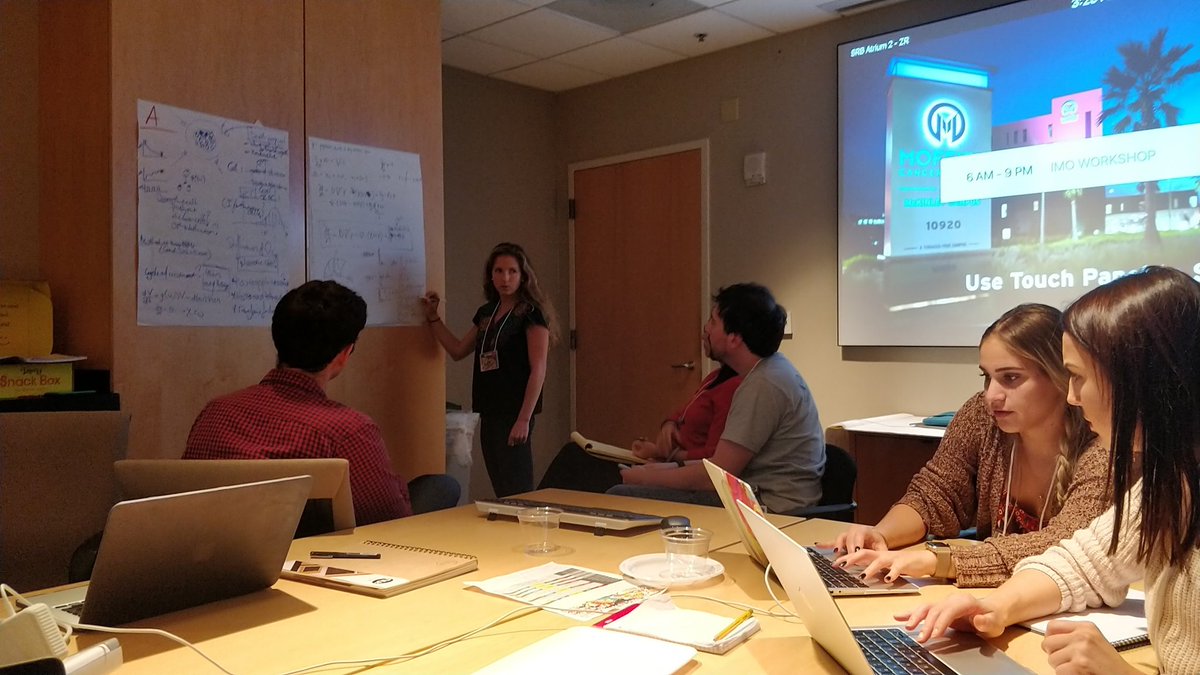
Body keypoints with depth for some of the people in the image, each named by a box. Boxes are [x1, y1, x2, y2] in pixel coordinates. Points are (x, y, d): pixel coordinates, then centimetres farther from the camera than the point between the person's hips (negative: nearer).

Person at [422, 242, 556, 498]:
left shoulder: (531, 313, -8)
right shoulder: (486, 312, 14)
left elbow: (538, 370, -13)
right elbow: (458, 351, 23)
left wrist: (524, 419, -18)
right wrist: (433, 317, 19)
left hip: (514, 413, -7)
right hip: (489, 412, 7)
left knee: (515, 490, -7)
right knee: (500, 490, 11)